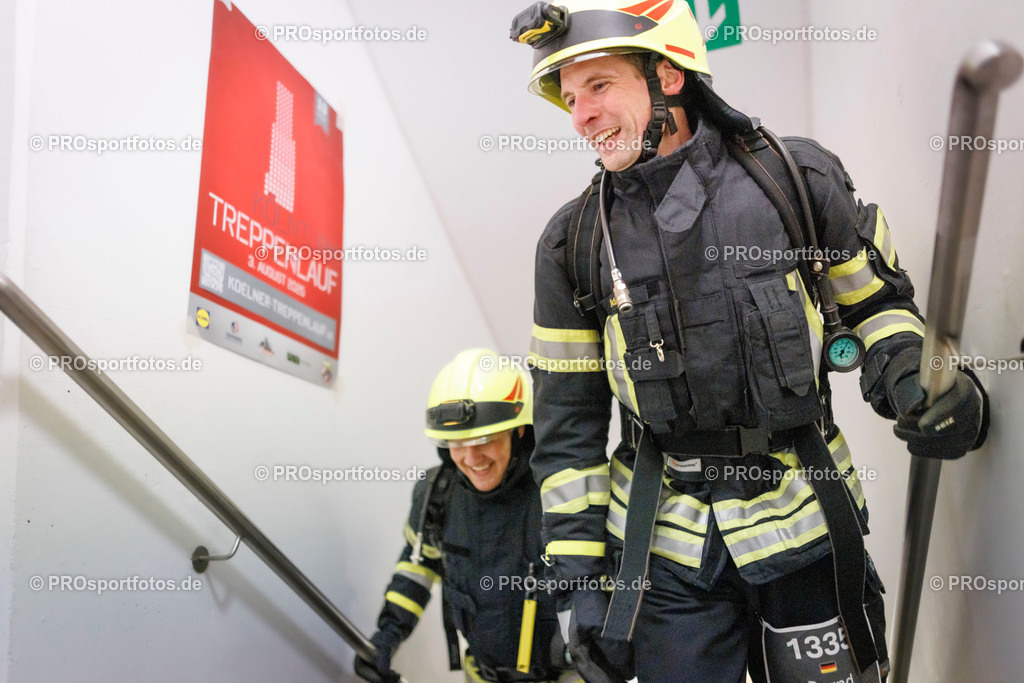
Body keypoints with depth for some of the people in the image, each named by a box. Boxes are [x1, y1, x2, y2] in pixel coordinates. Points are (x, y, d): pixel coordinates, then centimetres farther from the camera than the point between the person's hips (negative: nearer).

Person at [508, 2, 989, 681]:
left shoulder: (798, 176, -4)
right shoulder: (573, 242, -2)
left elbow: (878, 301, 9)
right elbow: (567, 426, 0)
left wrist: (909, 382, -13)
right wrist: (579, 577, -1)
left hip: (805, 526, 1)